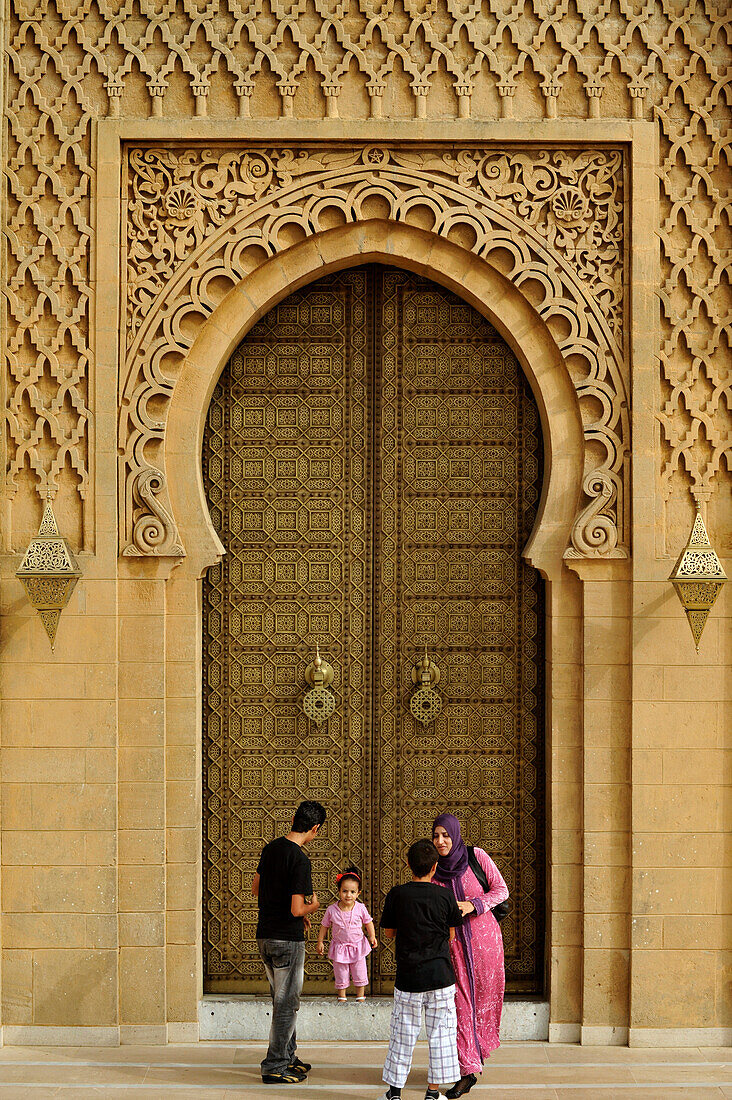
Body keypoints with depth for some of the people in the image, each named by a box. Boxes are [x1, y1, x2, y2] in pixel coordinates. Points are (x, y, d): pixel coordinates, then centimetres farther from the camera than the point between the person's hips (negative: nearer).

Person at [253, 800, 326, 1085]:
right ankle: (275, 1067, 4)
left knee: (282, 1001, 19)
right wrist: (312, 907, 1)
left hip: (264, 936, 8)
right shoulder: (300, 861, -19)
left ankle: (288, 1057, 28)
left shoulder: (270, 848, 6)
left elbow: (256, 889, 19)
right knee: (286, 1005, 1)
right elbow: (296, 909, -23)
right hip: (288, 938, -8)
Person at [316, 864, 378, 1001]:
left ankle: (360, 998, 29)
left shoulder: (360, 908, -14)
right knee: (341, 977, 9)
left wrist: (372, 936, -7)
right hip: (339, 947, -1)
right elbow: (324, 925, 0)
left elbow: (368, 922, 3)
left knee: (360, 976, 11)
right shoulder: (332, 910, -15)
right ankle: (341, 999, 25)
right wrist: (320, 942, 1)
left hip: (357, 947, 1)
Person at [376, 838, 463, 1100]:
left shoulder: (397, 895, -6)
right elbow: (451, 934, 5)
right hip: (440, 975, 0)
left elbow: (389, 932, 4)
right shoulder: (445, 896, -6)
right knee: (440, 1031, 8)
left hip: (408, 977, 1)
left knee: (403, 1032, 9)